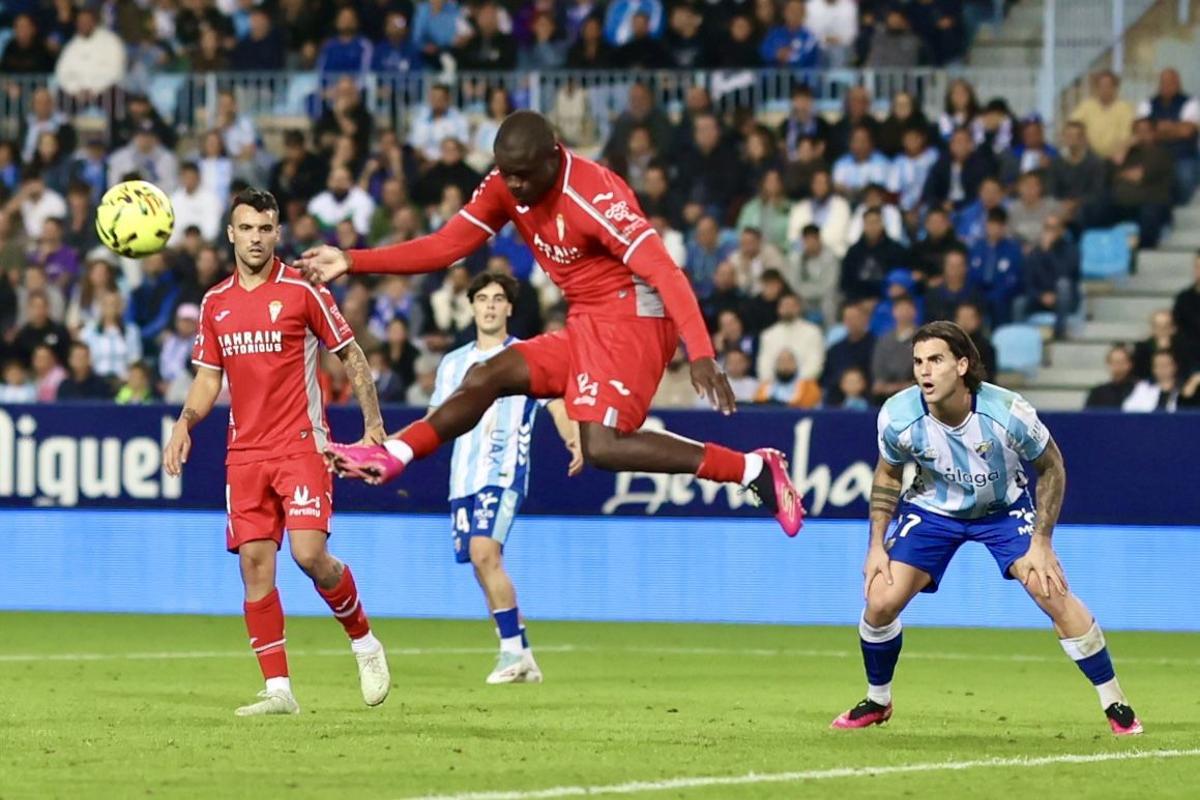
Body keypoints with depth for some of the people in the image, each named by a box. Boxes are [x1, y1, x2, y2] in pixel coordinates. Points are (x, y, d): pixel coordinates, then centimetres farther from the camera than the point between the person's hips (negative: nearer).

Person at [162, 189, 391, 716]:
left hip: (301, 445, -5)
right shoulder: (215, 303, 10)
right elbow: (208, 378, 17)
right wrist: (185, 423, -1)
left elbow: (351, 356, 2)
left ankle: (364, 643, 9)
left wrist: (373, 426, -4)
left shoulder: (302, 290, -3)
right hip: (245, 452, 5)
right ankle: (278, 689, 2)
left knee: (309, 554, -17)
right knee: (254, 564, -2)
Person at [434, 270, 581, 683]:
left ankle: (514, 651, -19)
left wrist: (574, 439, -23)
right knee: (482, 564, 3)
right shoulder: (454, 363, 18)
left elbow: (557, 405, -4)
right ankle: (520, 658, 12)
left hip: (505, 472, -6)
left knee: (484, 552, -23)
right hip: (464, 477, 6)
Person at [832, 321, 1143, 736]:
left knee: (1052, 592, -18)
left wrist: (1041, 542, -15)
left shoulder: (1008, 413, -31)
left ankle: (1115, 704, -4)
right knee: (881, 601, -12)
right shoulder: (898, 417, -25)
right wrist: (877, 545, -5)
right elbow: (888, 475, -2)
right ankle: (876, 702, 15)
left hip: (1004, 507, -2)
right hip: (931, 509, 2)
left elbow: (1051, 467, -12)